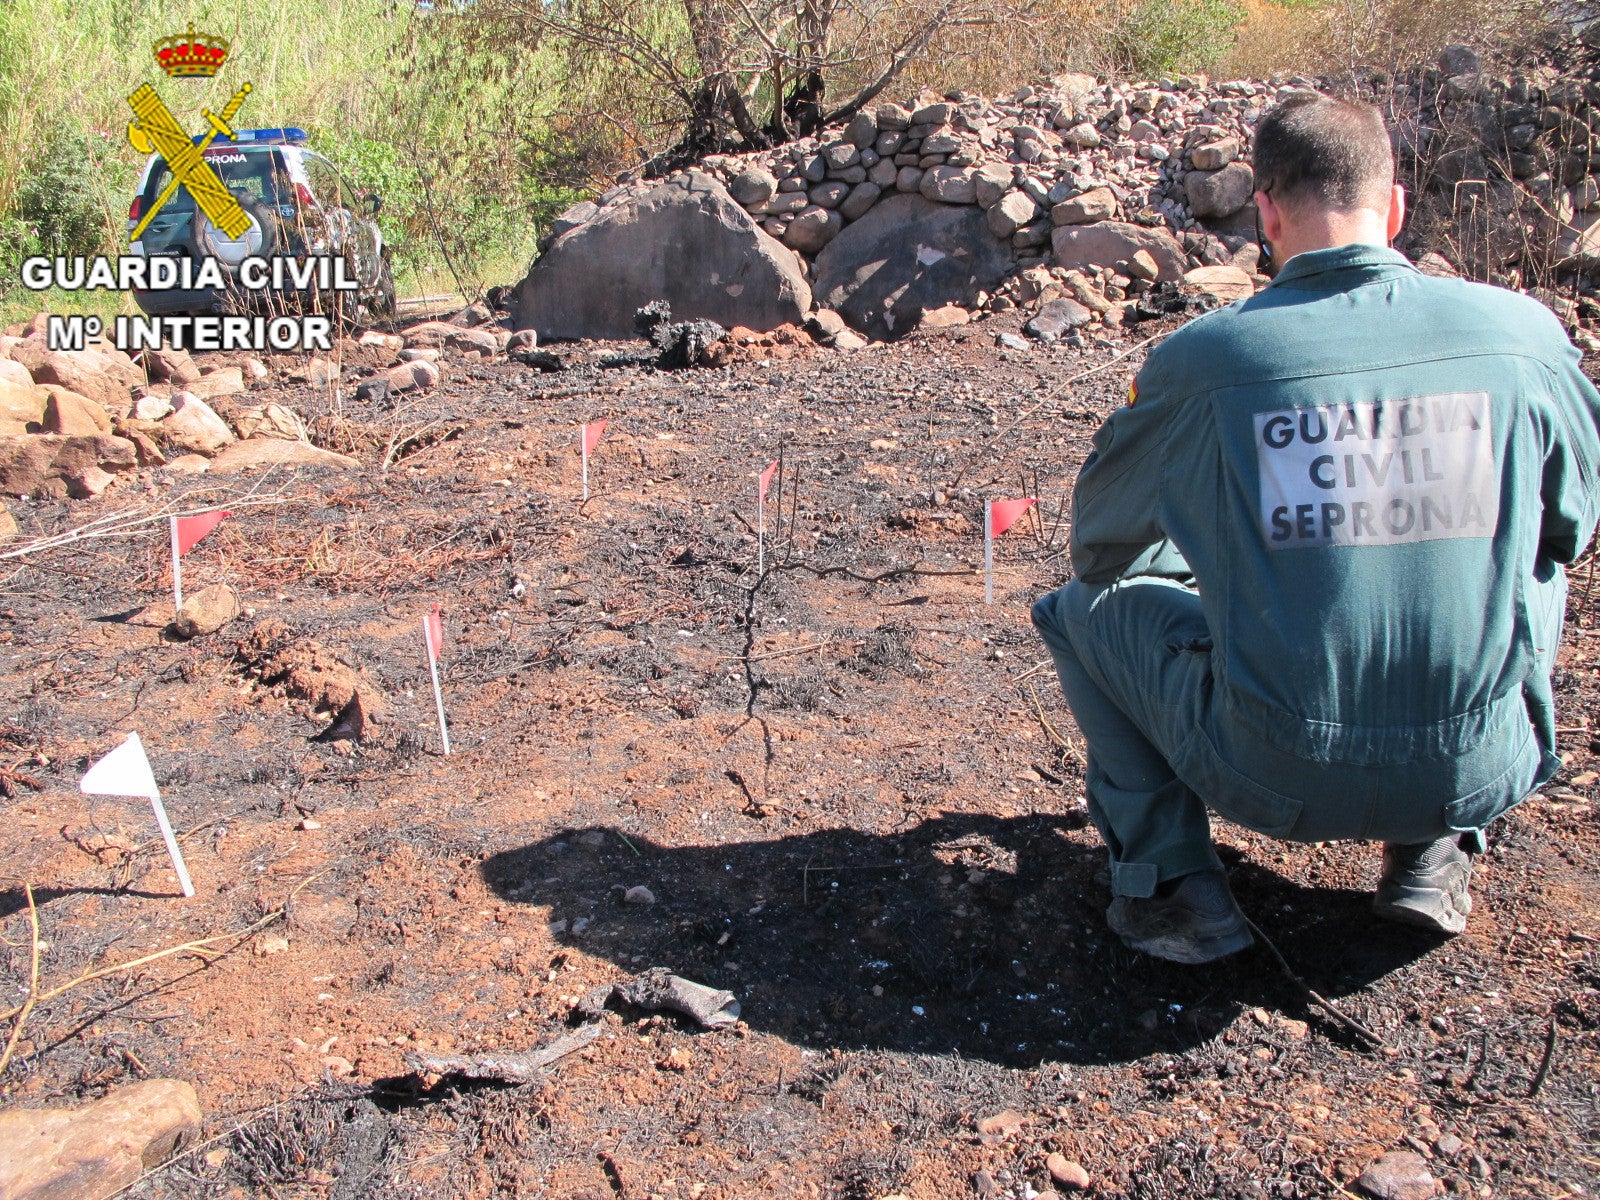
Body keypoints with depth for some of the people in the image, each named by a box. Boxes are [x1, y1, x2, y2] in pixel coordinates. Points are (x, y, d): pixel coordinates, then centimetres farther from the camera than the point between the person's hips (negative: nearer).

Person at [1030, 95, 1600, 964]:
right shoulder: (1522, 329, -4)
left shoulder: (1201, 357, -9)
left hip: (1274, 779, -2)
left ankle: (1172, 882, 11)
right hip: (1478, 773, 3)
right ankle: (1433, 855, 25)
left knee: (1082, 605, 19)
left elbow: (1100, 543, 8)